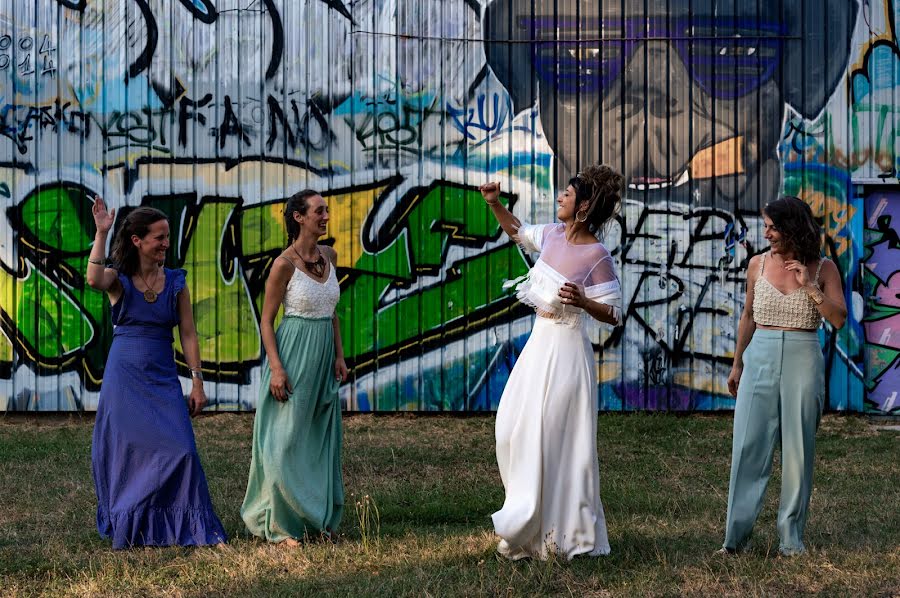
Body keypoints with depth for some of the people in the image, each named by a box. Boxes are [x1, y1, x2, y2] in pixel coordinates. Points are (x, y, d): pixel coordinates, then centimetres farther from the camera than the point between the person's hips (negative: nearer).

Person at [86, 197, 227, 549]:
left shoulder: (176, 282, 4)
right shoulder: (118, 279, -2)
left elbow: (188, 335, 4)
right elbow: (94, 280, -27)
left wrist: (197, 383, 0)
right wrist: (101, 233, -22)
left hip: (163, 380, 2)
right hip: (124, 377, -1)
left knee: (180, 450, -8)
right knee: (126, 452, 4)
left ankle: (192, 528, 1)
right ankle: (127, 530, 19)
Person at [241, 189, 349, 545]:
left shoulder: (329, 256, 8)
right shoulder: (284, 264, -12)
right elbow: (266, 321, -9)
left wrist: (339, 355, 9)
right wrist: (276, 367, -17)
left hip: (323, 356, 7)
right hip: (293, 355, -7)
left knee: (321, 440, 10)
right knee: (288, 440, -2)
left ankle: (318, 520, 19)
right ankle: (282, 525, 6)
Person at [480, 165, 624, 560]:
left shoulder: (597, 256, -17)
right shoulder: (554, 235, 4)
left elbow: (614, 314, -14)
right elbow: (519, 232, 25)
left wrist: (582, 301, -30)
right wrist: (494, 204, 13)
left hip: (565, 352, -8)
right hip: (539, 345, 8)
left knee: (556, 439, -3)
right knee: (515, 430, 12)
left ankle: (562, 532, 8)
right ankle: (528, 522, 24)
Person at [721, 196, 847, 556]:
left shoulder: (823, 269, 0)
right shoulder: (758, 265, 6)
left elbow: (838, 320, -6)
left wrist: (809, 286, -15)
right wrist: (737, 363, 15)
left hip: (802, 361, -1)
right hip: (761, 358, 2)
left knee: (798, 449, 2)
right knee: (748, 446, -3)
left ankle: (791, 537, 10)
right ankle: (736, 534, 1)